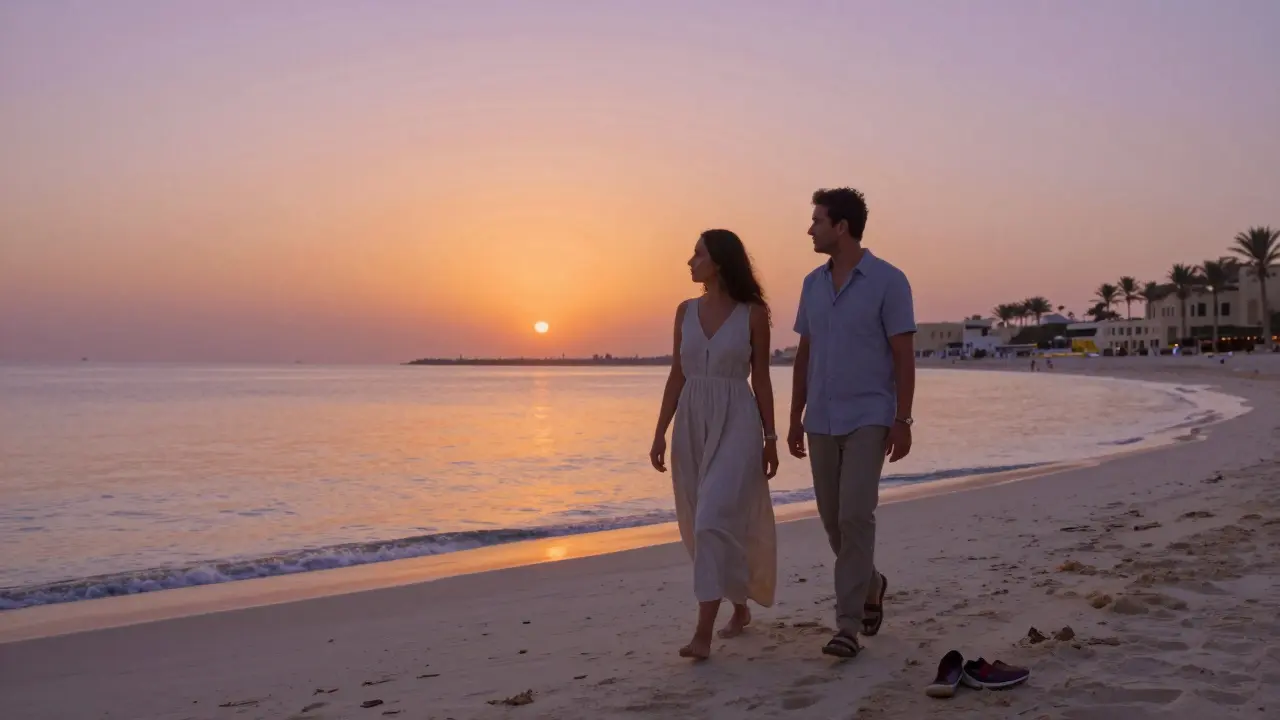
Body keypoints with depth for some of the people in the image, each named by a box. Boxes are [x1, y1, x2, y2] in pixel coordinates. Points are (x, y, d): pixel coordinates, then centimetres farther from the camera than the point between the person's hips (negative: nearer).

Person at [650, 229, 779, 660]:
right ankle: (740, 607, 32)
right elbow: (677, 376, 9)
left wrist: (770, 437, -2)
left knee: (716, 520, -15)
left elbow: (761, 378, -1)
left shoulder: (753, 313, -5)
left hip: (736, 423, -5)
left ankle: (703, 633, -14)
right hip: (692, 424, 6)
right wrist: (660, 432, 5)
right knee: (702, 524, 12)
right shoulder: (686, 311, 7)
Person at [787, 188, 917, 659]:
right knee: (833, 520, 11)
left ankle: (848, 624, -7)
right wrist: (795, 417, 11)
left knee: (855, 517, -13)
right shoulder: (813, 284, 10)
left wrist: (902, 420, -13)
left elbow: (904, 356, -8)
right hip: (821, 422, 6)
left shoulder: (888, 281, -6)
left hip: (868, 420, -6)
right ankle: (870, 583, 37)